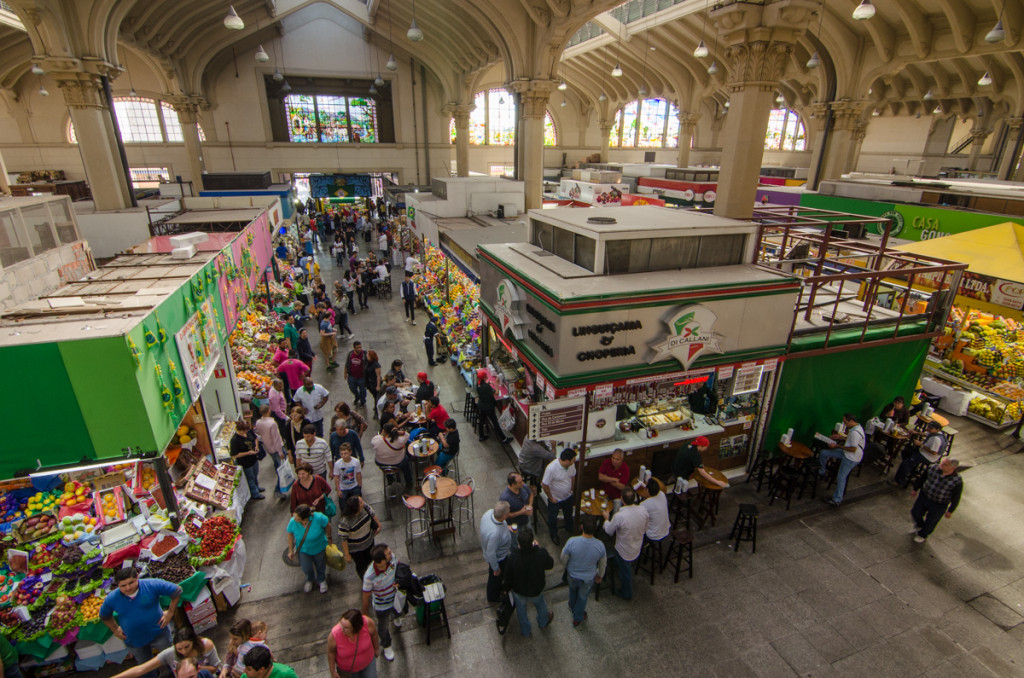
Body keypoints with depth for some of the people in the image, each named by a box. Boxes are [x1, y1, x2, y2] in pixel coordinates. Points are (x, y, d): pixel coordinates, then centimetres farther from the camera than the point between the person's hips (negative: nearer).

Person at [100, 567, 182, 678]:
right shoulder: (111, 599, -13)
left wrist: (170, 612, -13)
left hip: (159, 633, -3)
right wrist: (115, 629, 4)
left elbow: (177, 591, -15)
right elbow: (104, 616, 11)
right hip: (134, 641, 3)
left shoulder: (152, 585, -24)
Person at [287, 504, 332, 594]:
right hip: (303, 550, 1)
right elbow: (290, 534, -10)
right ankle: (310, 580, 52)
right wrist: (291, 550, 0)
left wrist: (329, 538, -2)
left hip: (319, 548, -1)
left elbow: (327, 525, -18)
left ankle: (322, 581, 56)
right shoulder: (292, 522, -31)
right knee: (306, 569, 14)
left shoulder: (318, 518, -38)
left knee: (320, 566, 22)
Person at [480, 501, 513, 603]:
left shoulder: (490, 512, -27)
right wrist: (496, 568, -14)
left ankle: (498, 587, 64)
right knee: (496, 577, 24)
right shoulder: (494, 533, -48)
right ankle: (493, 597, 54)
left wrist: (506, 527, -1)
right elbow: (491, 554, -32)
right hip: (497, 558, -7)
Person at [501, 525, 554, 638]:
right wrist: (539, 547, -7)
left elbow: (507, 580, -21)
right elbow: (550, 565, -11)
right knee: (540, 603, 35)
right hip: (537, 590, 1)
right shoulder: (541, 553, -34)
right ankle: (543, 622, 63)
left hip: (519, 592, -1)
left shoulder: (512, 558, -38)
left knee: (521, 609, 31)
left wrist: (507, 587, 2)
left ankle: (525, 632, 56)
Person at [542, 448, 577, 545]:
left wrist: (571, 489, 8)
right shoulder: (551, 468, -38)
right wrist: (551, 498, -16)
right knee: (553, 518, 20)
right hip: (555, 499, -5)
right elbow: (544, 485, -26)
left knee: (568, 514, 30)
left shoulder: (572, 464, -19)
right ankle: (554, 534, 47)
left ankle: (570, 528, 59)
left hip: (568, 496, 5)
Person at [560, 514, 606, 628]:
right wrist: (600, 576, 12)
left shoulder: (572, 541, -34)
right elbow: (602, 564, -10)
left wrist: (568, 567, 9)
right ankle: (577, 618, 51)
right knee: (582, 597, 28)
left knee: (573, 590, 34)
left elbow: (563, 559, -15)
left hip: (572, 575, 1)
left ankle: (572, 606, 63)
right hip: (588, 578, -1)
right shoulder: (600, 545, -30)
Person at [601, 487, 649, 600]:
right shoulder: (643, 510, -22)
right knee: (628, 568, 33)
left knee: (625, 571, 21)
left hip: (624, 551, -5)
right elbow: (645, 529, -4)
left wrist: (606, 518, -1)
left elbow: (609, 531, -18)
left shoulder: (619, 516, -38)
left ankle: (626, 593, 45)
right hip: (638, 548, 5)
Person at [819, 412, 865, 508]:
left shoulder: (855, 432, -28)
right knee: (824, 452, 7)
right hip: (846, 453, 10)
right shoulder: (855, 427, 4)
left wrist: (837, 446, -20)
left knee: (841, 477, -5)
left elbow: (853, 449, -26)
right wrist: (839, 437, 9)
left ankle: (837, 500, 5)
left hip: (851, 458, -10)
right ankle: (822, 472, 24)